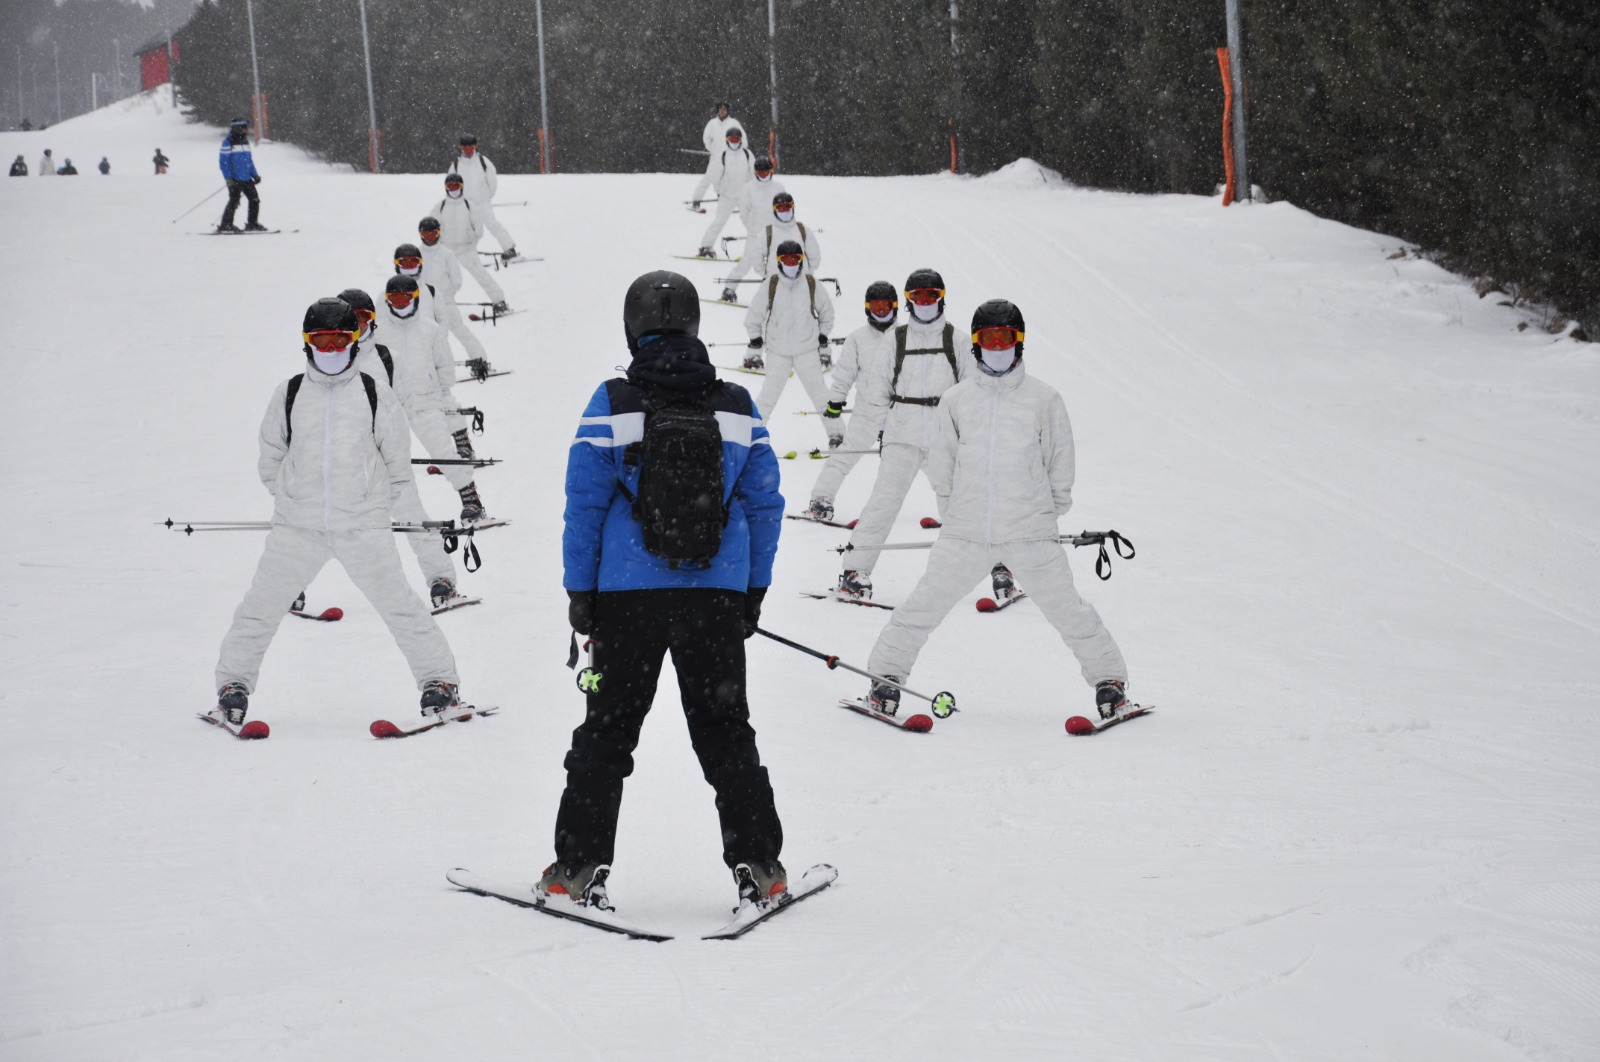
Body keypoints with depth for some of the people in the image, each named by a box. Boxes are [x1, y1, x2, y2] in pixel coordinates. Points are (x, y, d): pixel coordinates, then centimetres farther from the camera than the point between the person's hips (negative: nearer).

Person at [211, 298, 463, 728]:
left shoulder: (375, 395, 1)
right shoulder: (288, 394, 4)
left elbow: (398, 460, 10)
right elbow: (270, 458, 15)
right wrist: (292, 499, 13)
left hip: (363, 526, -1)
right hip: (297, 528, 1)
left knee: (398, 604, -3)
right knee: (261, 605, 3)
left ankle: (439, 680, 7)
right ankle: (234, 682, 19)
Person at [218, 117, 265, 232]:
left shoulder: (245, 141, 14)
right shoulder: (228, 142, -8)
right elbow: (223, 161, -11)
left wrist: (255, 175, 14)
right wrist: (228, 177, -18)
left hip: (246, 178, 7)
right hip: (235, 179, -7)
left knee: (255, 200, 6)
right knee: (234, 201, -8)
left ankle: (252, 224, 16)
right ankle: (226, 225, 0)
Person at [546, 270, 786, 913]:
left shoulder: (612, 405, -6)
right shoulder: (737, 407, 1)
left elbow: (585, 506, -5)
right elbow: (765, 505, 6)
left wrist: (579, 591, 2)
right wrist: (755, 589, 15)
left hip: (628, 592, -2)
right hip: (720, 593, 2)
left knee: (607, 729, 8)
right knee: (725, 728, 12)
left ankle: (580, 866, 7)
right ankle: (757, 864, 11)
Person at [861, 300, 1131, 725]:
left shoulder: (1044, 399, 2)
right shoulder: (955, 400, 5)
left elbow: (1060, 461, 8)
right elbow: (940, 462, 12)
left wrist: (1049, 512, 7)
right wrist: (954, 511, 9)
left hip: (1031, 531, -1)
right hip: (966, 532, 1)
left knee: (1066, 608, 2)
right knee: (923, 605, 2)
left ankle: (1109, 678, 15)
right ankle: (887, 674, 16)